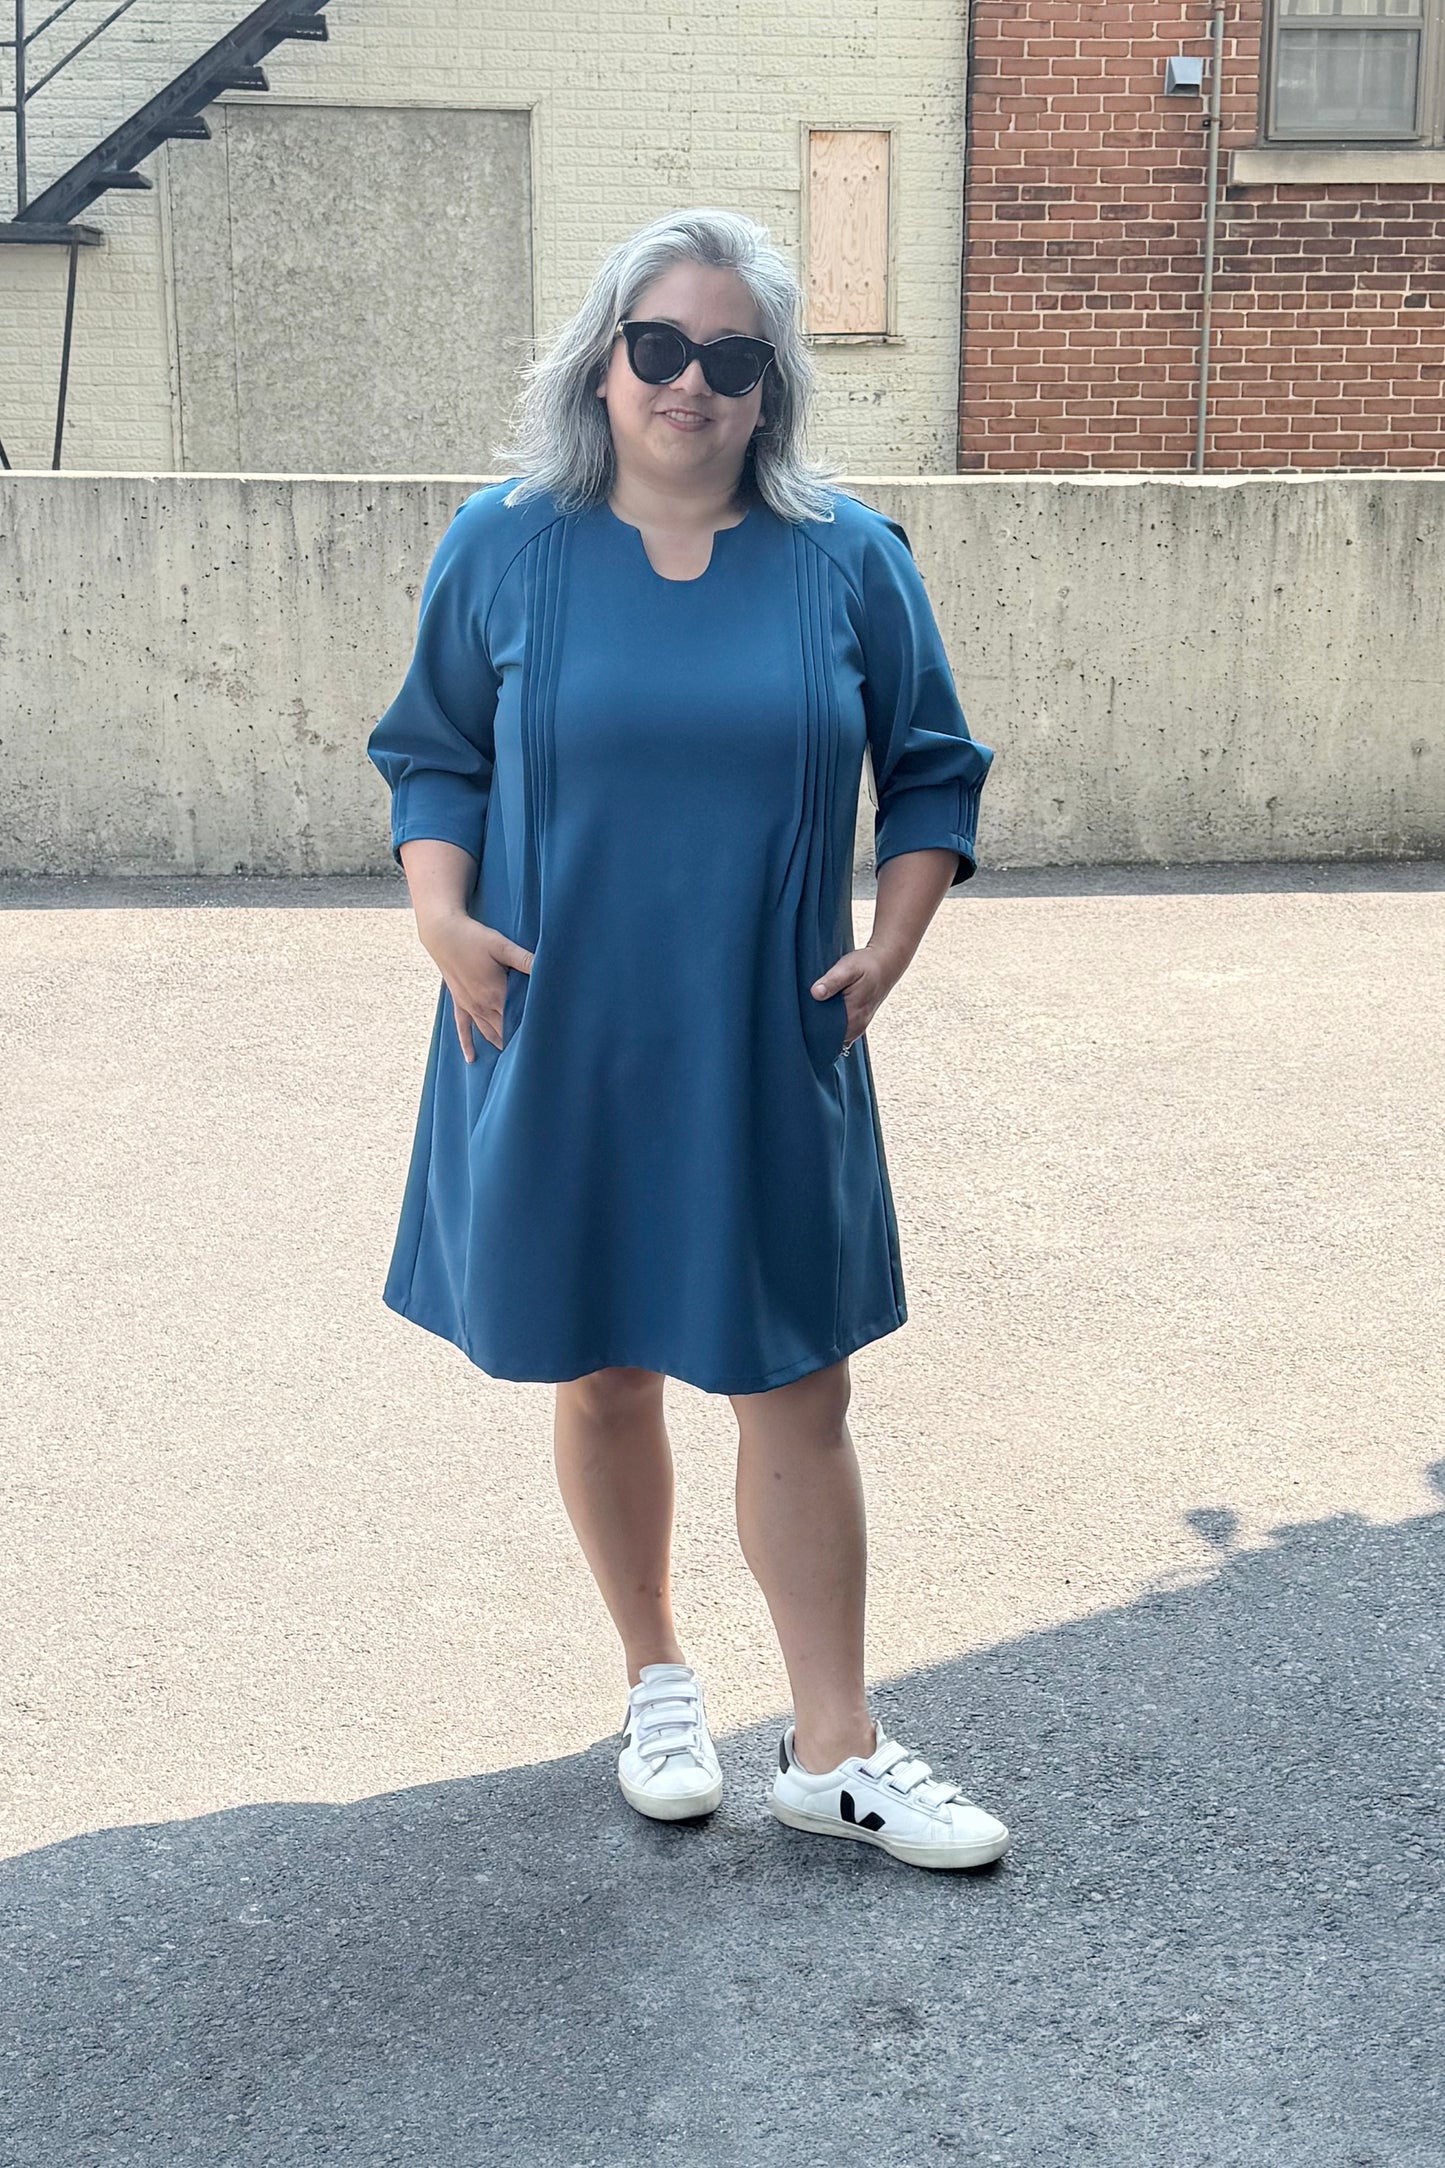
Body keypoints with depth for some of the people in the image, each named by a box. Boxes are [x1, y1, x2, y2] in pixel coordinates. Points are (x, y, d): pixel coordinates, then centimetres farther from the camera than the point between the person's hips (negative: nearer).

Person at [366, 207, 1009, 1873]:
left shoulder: (847, 558, 1)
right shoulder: (504, 545, 0)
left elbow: (932, 771, 8)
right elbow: (431, 755, 7)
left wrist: (889, 943, -5)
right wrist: (442, 919, -10)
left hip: (770, 1056, 0)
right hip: (560, 1048, 0)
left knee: (797, 1389, 3)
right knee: (602, 1373, 12)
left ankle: (832, 1750, 16)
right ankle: (658, 1683, 33)